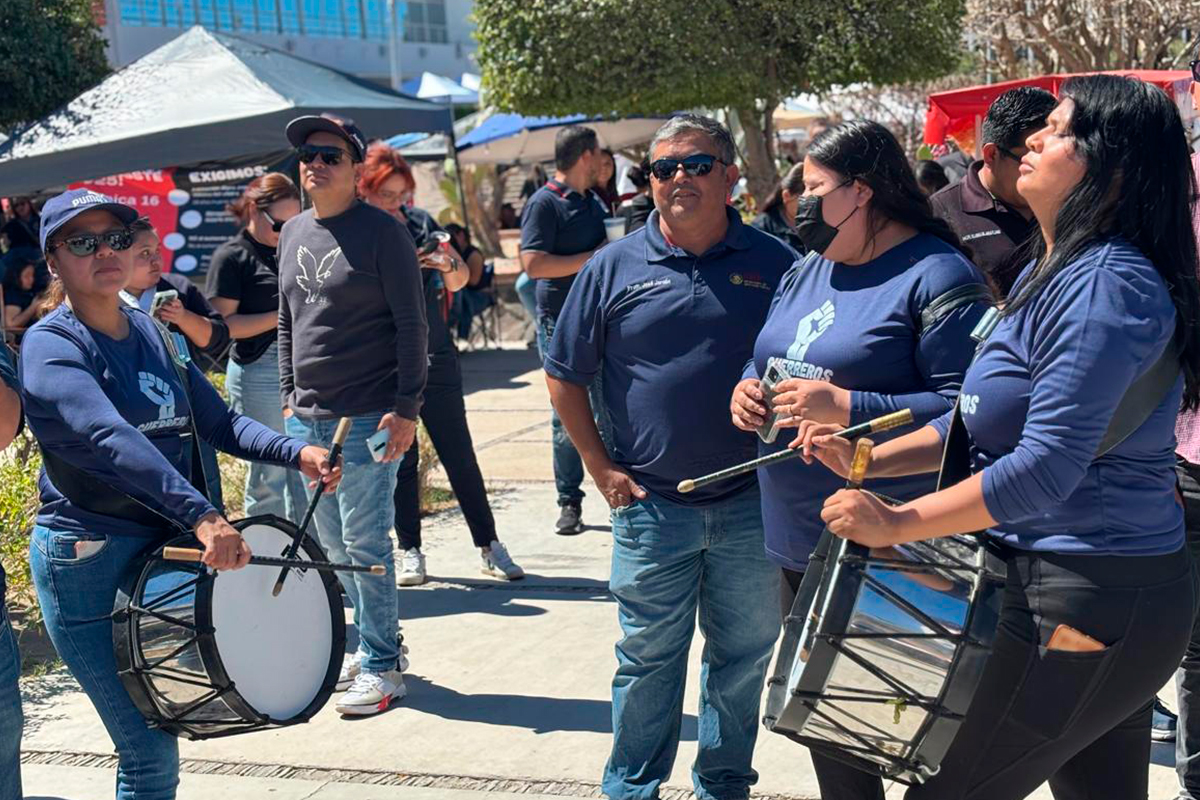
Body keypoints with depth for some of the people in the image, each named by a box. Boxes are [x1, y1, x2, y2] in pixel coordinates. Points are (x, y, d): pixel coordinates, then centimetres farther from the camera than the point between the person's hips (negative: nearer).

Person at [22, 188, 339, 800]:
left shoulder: (152, 333, 10)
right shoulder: (50, 348, -13)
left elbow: (216, 420, 11)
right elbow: (112, 440, -29)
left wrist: (296, 453, -7)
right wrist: (201, 515, -42)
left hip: (164, 549, 7)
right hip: (86, 563, -7)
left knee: (160, 733, 18)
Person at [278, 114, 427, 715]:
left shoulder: (382, 232, -8)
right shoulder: (293, 233, 13)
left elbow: (412, 325, -10)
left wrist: (406, 408, -15)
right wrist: (289, 397, 15)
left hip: (368, 418, -7)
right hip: (307, 420, 7)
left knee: (365, 544, -4)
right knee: (333, 545, 13)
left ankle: (381, 667, 7)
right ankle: (374, 643, 28)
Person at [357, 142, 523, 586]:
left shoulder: (420, 223, 4)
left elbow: (458, 282, 5)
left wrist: (449, 264, -17)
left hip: (434, 357, 2)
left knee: (459, 455, 3)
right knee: (400, 458, 4)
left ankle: (489, 547, 10)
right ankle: (410, 552, 16)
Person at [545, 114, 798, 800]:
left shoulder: (774, 262, 1)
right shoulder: (616, 267, 1)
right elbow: (565, 374, 7)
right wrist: (600, 465, 1)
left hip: (752, 501, 1)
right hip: (652, 504, -1)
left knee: (745, 653, 13)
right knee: (649, 656, 7)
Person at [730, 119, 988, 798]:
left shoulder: (938, 277, -14)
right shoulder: (806, 272, 13)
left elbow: (965, 410, -22)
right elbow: (768, 359, 24)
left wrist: (846, 408, -26)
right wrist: (747, 388, 1)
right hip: (800, 545, 9)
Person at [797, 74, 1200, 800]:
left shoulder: (1105, 285, -21)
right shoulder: (1051, 274, 12)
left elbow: (1048, 466, -26)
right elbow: (981, 421, 17)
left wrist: (896, 524, -21)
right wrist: (868, 458, 6)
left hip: (1084, 601, -10)